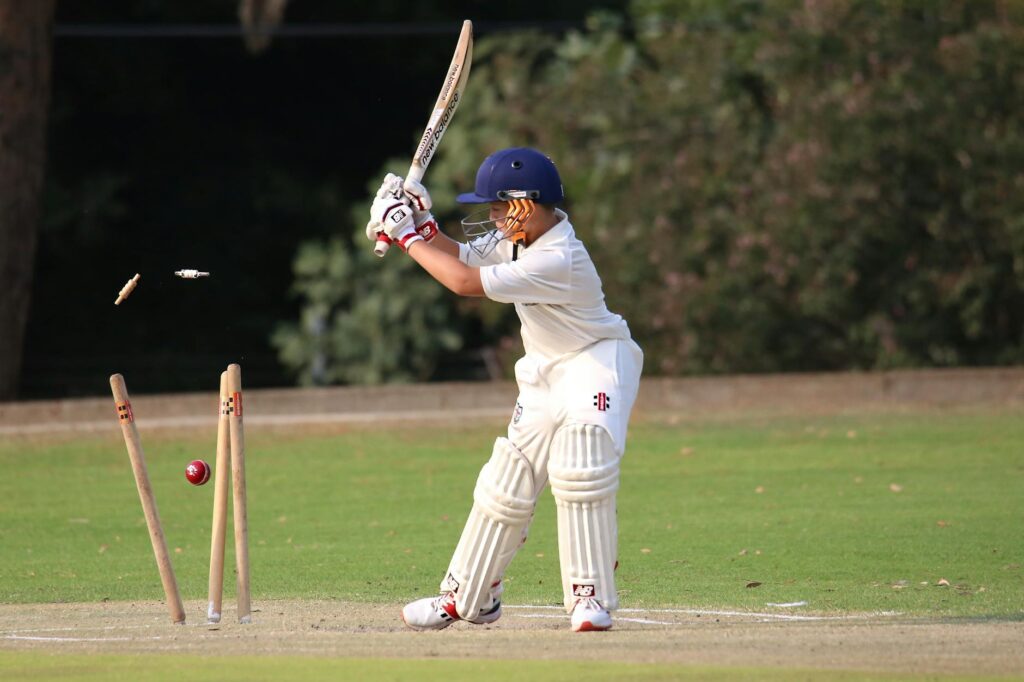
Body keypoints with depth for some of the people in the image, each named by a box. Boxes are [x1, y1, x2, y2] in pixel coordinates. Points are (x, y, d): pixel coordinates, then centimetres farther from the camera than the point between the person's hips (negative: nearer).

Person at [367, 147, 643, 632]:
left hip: (597, 361, -9)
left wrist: (407, 237, -21)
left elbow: (466, 282, -29)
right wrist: (422, 224, -7)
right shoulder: (516, 238, -4)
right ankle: (467, 598, 17)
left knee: (579, 472, -27)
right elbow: (461, 258, 11)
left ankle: (591, 599, -21)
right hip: (545, 372, 9)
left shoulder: (559, 260, -31)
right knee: (506, 480, 7)